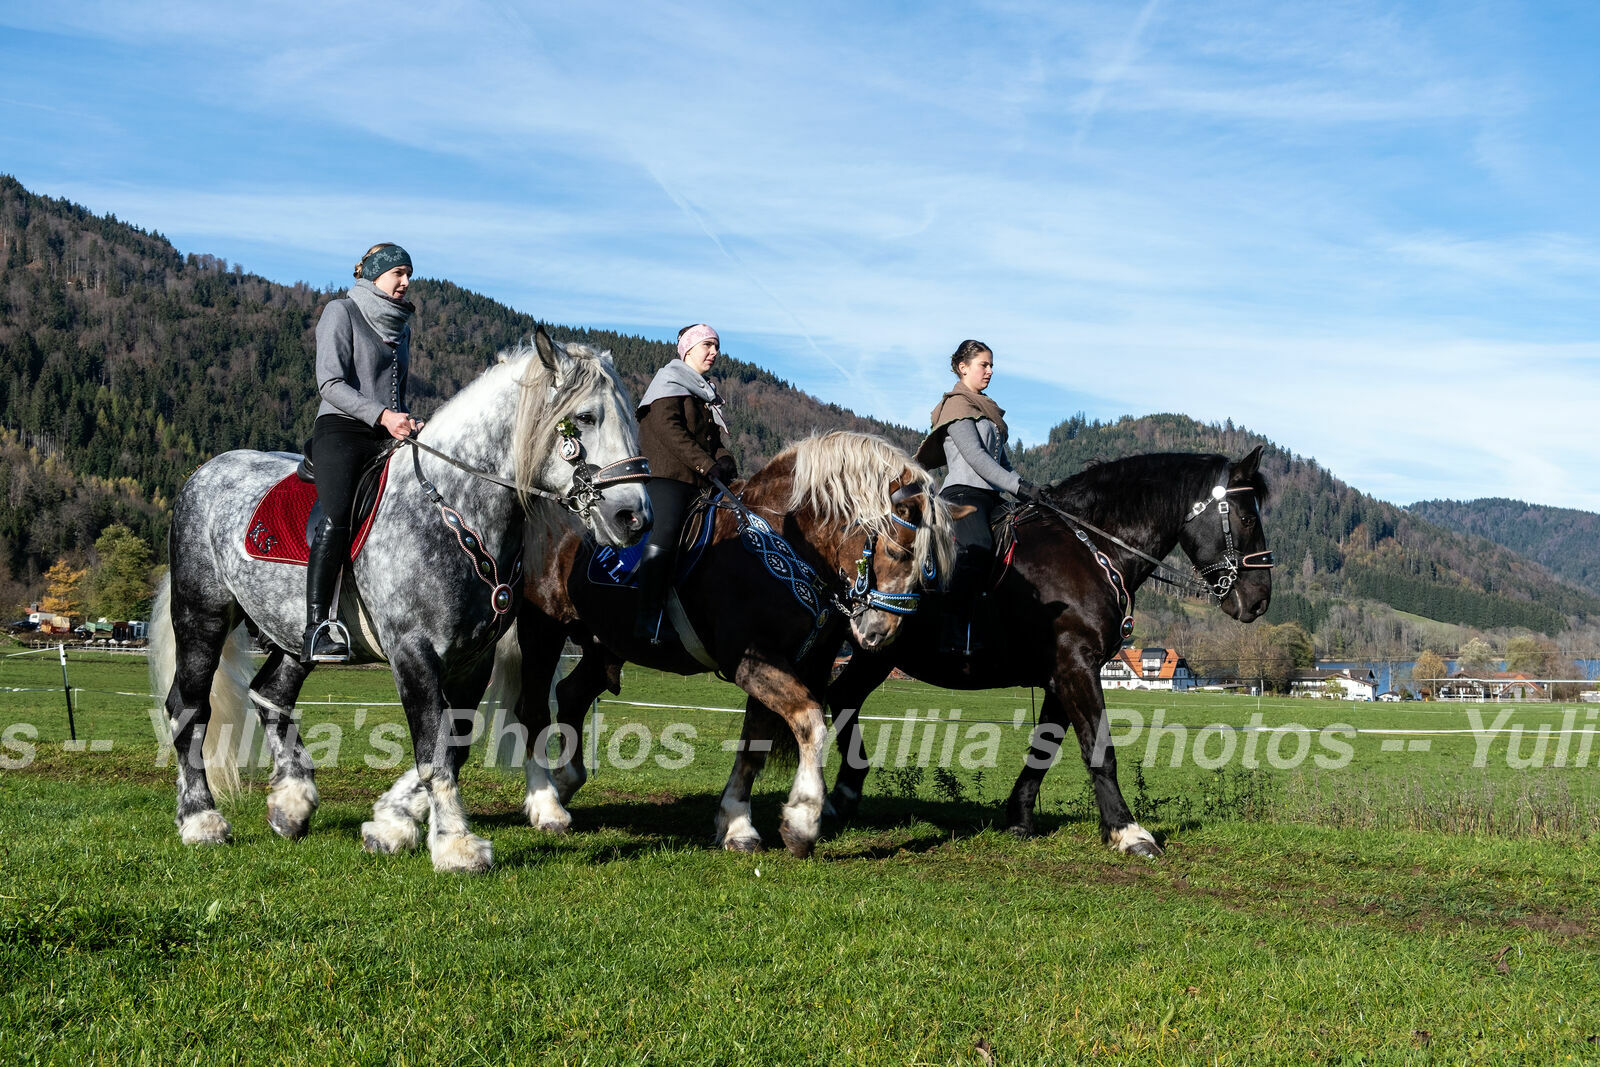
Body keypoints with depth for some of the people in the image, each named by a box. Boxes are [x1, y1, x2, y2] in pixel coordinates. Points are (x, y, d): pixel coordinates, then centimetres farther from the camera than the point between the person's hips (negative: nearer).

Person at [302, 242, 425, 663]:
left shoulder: (402, 325, 23)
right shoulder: (341, 312, 3)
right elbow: (330, 383, -8)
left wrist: (409, 423, 8)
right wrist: (381, 415, -19)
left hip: (390, 438, 7)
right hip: (342, 429, -7)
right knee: (337, 518, -27)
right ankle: (317, 628, -31)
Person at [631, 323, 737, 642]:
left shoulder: (705, 393, 27)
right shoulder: (670, 380, 2)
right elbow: (668, 428, -12)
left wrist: (724, 459, -2)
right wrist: (707, 463, -18)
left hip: (698, 481, 9)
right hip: (667, 475, -9)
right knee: (665, 534, -21)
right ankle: (647, 618, -27)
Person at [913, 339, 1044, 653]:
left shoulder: (988, 411, 28)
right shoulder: (957, 405, 0)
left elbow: (1002, 459, 27)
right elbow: (975, 457, -12)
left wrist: (1024, 489, 10)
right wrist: (1019, 486, -17)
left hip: (990, 498, 11)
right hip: (963, 494, -11)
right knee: (976, 548, -35)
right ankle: (955, 636, -45)